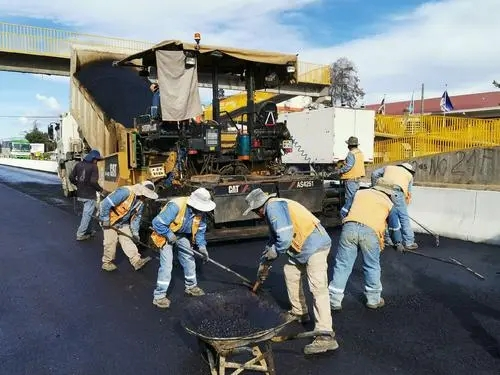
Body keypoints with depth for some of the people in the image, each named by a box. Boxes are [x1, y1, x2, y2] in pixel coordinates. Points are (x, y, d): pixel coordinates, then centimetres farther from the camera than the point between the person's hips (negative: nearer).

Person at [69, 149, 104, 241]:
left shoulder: (78, 165, 5)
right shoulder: (93, 166, -15)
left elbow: (71, 177, 6)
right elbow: (93, 181, -23)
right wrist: (100, 189, -7)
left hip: (80, 194, 7)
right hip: (90, 195, -7)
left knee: (87, 213, 22)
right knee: (87, 214, 2)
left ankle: (88, 231, 32)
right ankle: (80, 234, 5)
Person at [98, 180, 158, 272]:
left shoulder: (141, 202, -6)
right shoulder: (125, 192, -33)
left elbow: (136, 217, 5)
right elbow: (105, 203, -32)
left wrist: (135, 232, 1)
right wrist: (105, 219, -25)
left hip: (123, 223, 6)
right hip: (109, 221, -6)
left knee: (127, 240, -2)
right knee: (111, 242, -1)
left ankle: (137, 261, -7)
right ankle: (107, 263, 16)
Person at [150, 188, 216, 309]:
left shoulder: (201, 211, -16)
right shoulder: (176, 206, -37)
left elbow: (200, 230, -4)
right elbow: (157, 222, -33)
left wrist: (202, 245, -15)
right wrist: (169, 234, -28)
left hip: (183, 235, 7)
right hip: (166, 235, -6)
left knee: (189, 259, 12)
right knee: (166, 264, -12)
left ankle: (190, 286, 32)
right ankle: (159, 295, -2)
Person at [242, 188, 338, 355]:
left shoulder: (274, 207, -15)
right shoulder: (272, 209, 19)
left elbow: (285, 238, -24)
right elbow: (274, 238, 28)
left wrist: (273, 252, -4)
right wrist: (263, 263, 29)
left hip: (315, 246, -11)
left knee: (318, 288, -14)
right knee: (290, 272, 22)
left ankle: (326, 336, -15)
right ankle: (299, 312, 36)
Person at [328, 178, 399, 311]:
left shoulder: (360, 193, 28)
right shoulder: (389, 203, 23)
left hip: (349, 227, 1)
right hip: (370, 232, -1)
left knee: (342, 265, 7)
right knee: (372, 267, 17)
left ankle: (334, 300, 12)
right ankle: (373, 299, 30)